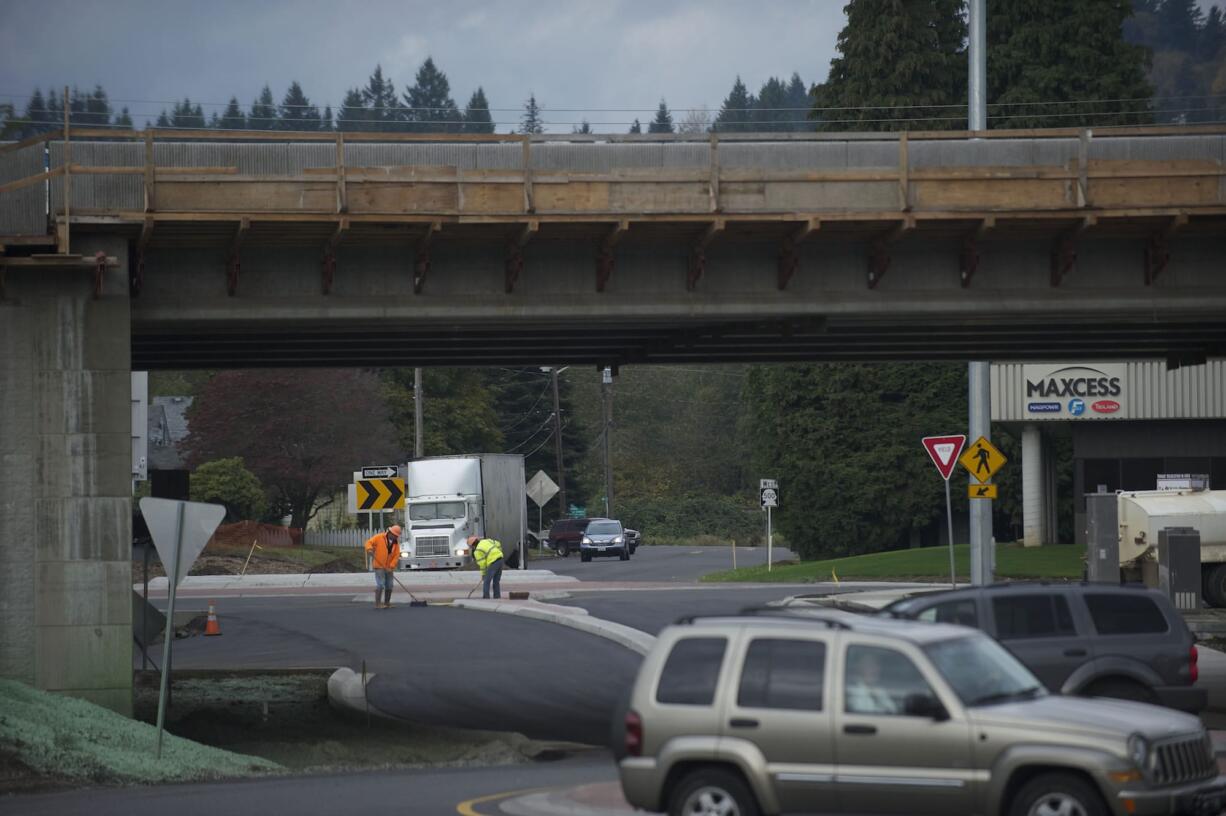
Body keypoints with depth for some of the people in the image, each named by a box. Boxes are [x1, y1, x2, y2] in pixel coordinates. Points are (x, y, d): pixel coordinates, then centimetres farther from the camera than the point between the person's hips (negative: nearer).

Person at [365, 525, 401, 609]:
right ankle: (377, 604, -13)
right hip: (379, 566, -6)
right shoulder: (379, 537, -6)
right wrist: (369, 549, -32)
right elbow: (369, 542, -9)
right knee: (380, 585, -13)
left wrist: (391, 567, -12)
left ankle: (387, 603, 21)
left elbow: (396, 556, 0)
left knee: (389, 586, 10)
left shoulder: (396, 543, 6)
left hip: (389, 568, 6)